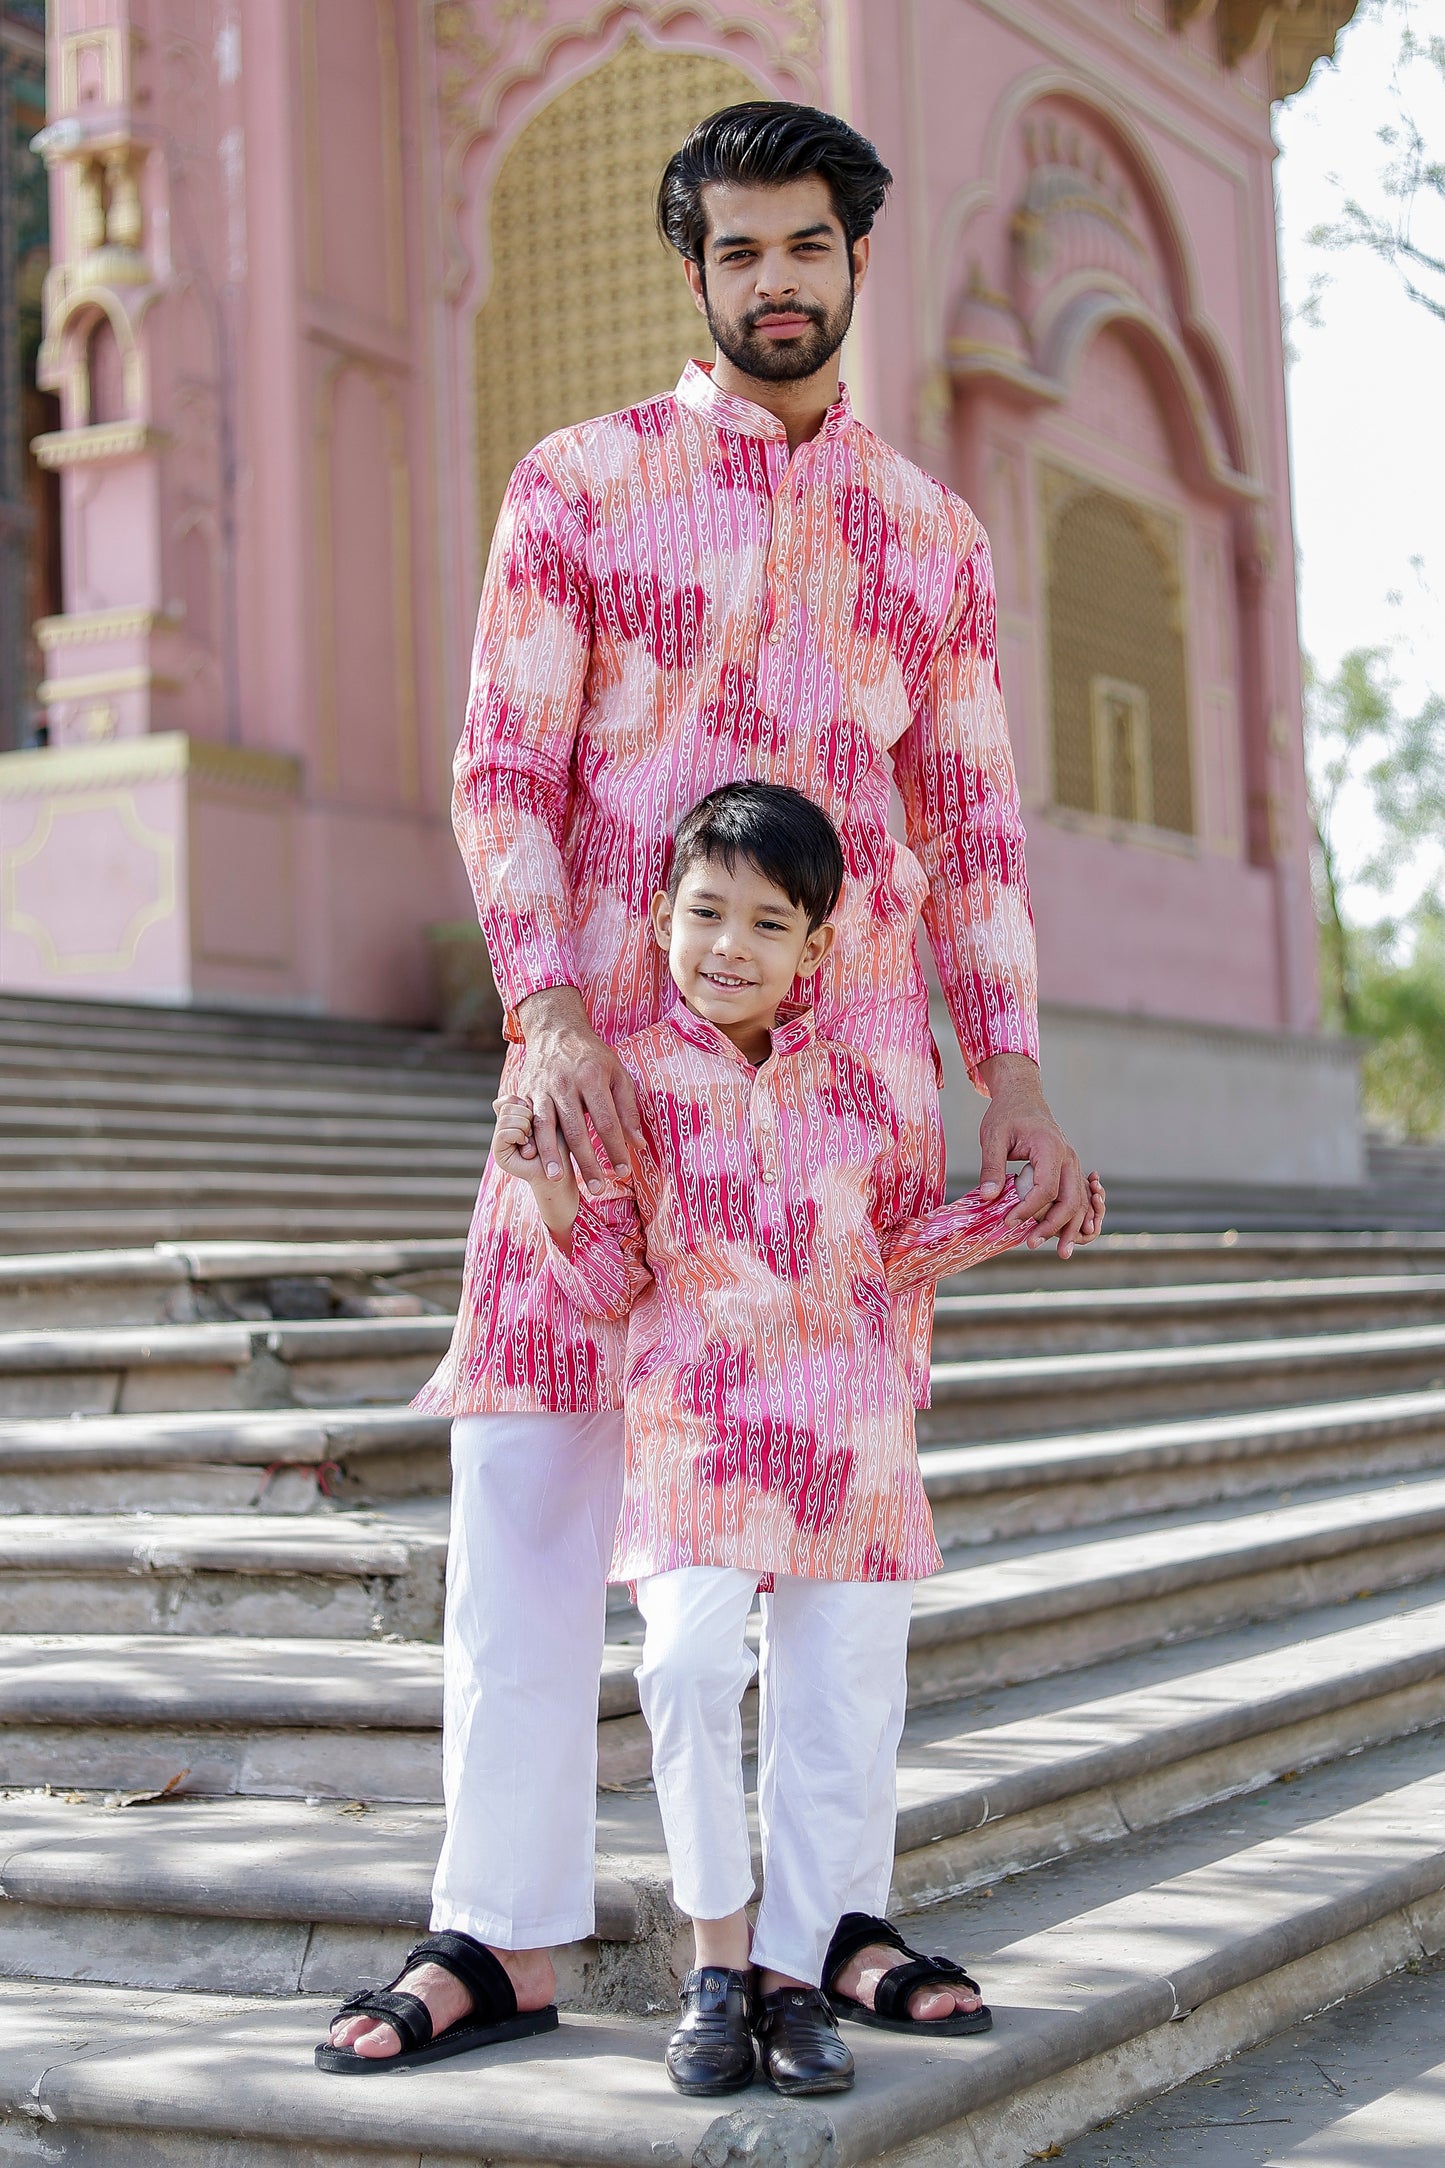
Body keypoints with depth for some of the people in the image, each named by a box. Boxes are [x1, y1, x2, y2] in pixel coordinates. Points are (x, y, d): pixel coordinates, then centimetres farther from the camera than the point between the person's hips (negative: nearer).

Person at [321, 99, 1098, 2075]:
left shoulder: (934, 538, 14)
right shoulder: (578, 486, 5)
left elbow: (974, 832, 14)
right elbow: (503, 775, -3)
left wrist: (1014, 1077, 3)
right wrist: (546, 1016, -18)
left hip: (852, 1058, 3)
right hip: (612, 1046, -2)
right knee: (532, 1476, -6)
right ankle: (504, 1933, 3)